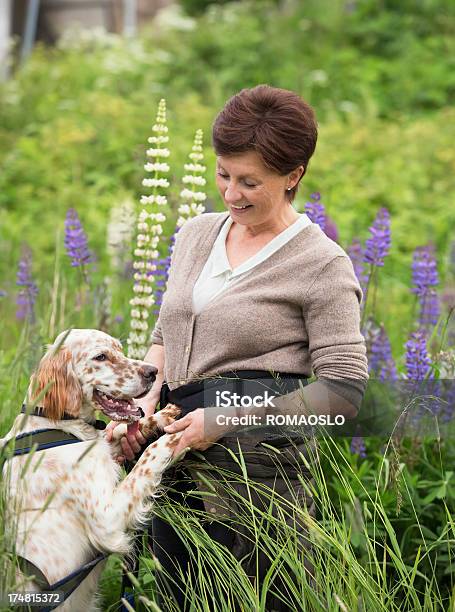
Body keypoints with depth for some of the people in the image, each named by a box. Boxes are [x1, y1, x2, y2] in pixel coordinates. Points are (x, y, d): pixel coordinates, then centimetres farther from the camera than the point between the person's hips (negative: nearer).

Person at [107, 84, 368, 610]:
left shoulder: (322, 264, -6)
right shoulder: (196, 234, 14)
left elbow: (343, 389, -10)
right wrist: (146, 397, 2)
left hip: (256, 459, -6)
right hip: (175, 456, 6)